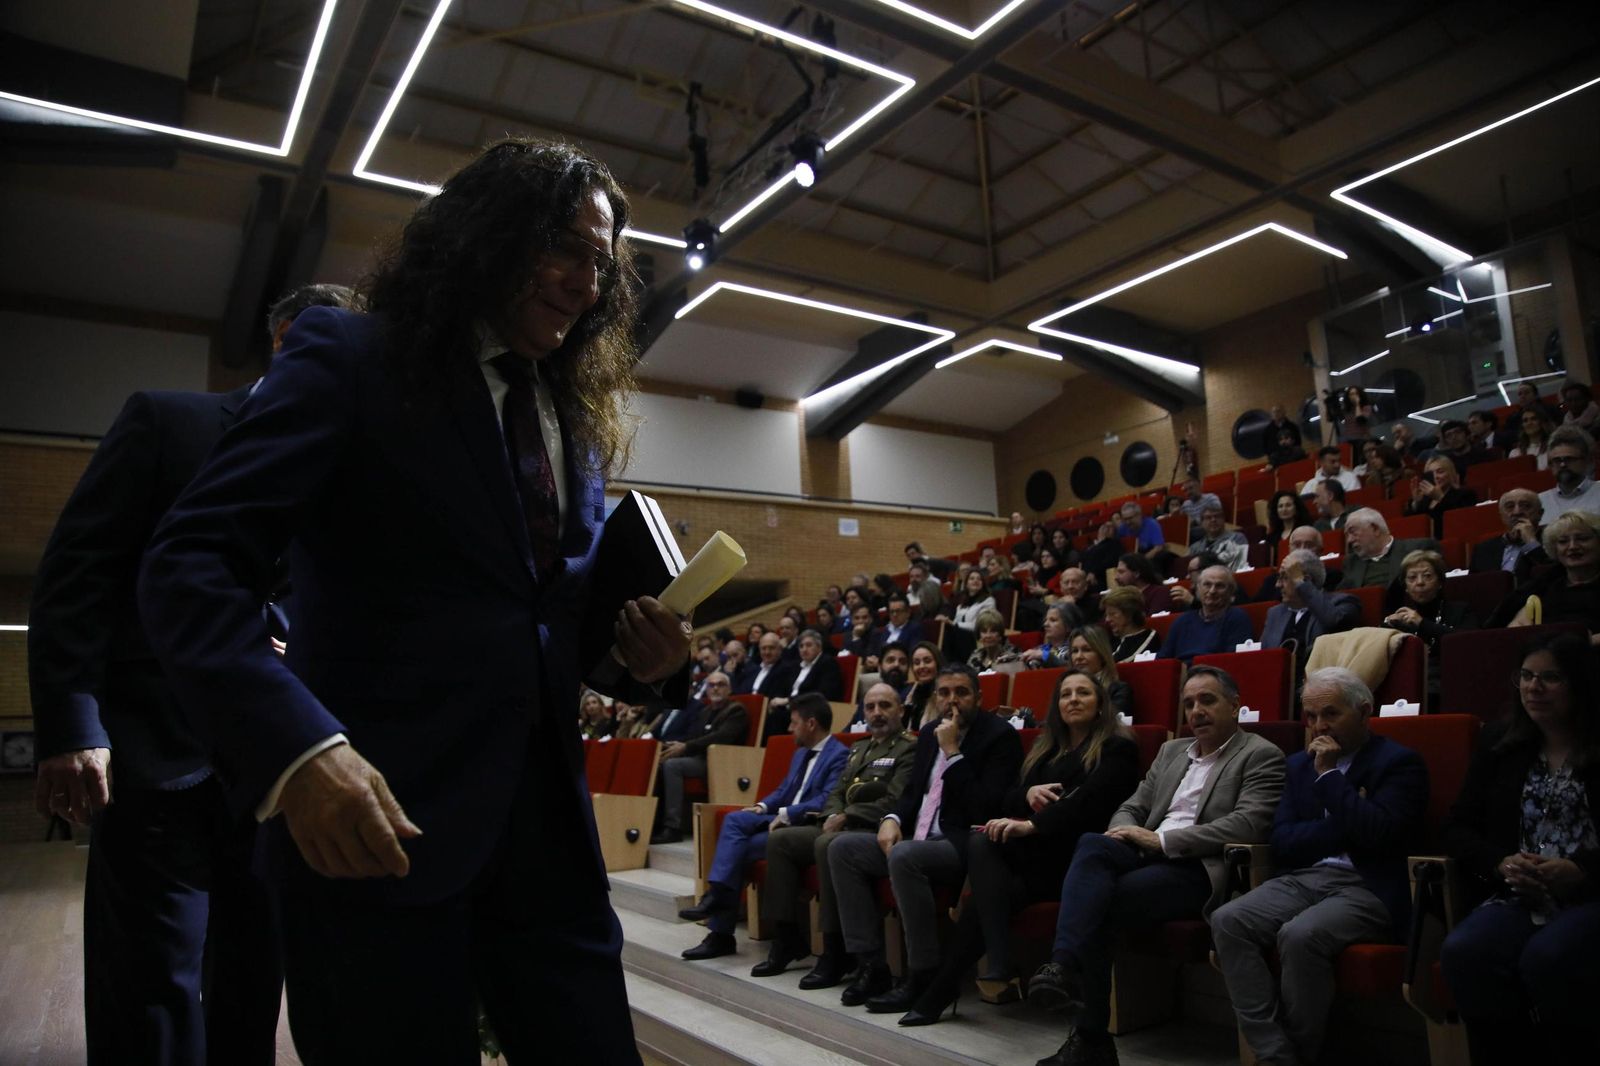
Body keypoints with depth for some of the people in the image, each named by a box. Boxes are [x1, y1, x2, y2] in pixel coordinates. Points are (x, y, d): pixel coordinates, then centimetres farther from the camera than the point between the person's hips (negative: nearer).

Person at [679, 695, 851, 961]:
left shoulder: (840, 755, -10)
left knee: (740, 848, -21)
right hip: (785, 819, 8)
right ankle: (718, 894, -21)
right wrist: (764, 806, 3)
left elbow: (827, 802, -20)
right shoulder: (801, 753, 21)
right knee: (734, 819, -15)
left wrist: (786, 814, -24)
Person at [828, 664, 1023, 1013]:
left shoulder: (1000, 735, -9)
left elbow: (984, 810, -18)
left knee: (902, 855, -34)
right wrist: (893, 820, 0)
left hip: (964, 847, -8)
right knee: (842, 848, -4)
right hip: (919, 841, 8)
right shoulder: (929, 732, 14)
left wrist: (952, 751, -18)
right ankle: (871, 966, -5)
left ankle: (922, 977, -21)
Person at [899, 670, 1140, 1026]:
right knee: (981, 843, -27)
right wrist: (1028, 793, -6)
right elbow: (1007, 799, 17)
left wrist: (1032, 825, -23)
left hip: (1075, 856, -6)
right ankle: (999, 970, -30)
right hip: (1032, 851, 6)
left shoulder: (1117, 749, 4)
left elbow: (1090, 801, -13)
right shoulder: (1045, 748, 24)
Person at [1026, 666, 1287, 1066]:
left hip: (1201, 869, -5)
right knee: (1092, 845, -30)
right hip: (1150, 854, 5)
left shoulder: (1261, 756, 4)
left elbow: (1248, 824, -12)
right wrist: (1125, 832, -4)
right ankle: (1063, 965, -39)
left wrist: (1162, 840, -16)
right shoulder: (1170, 751, 25)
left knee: (1100, 903, -28)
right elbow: (1133, 807, 23)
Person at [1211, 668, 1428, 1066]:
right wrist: (1344, 825, -6)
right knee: (1227, 921, -22)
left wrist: (1330, 775, -8)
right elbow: (1281, 843, 8)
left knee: (1299, 935, -34)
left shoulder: (1401, 762, 3)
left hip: (1368, 888, -5)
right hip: (1304, 879, 6)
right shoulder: (1300, 764, 19)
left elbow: (1377, 834, -14)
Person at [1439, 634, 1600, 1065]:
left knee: (1547, 958, -35)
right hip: (1519, 897, 3)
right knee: (1462, 953, -29)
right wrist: (1502, 864, -5)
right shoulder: (1499, 741, 15)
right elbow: (1459, 827, 13)